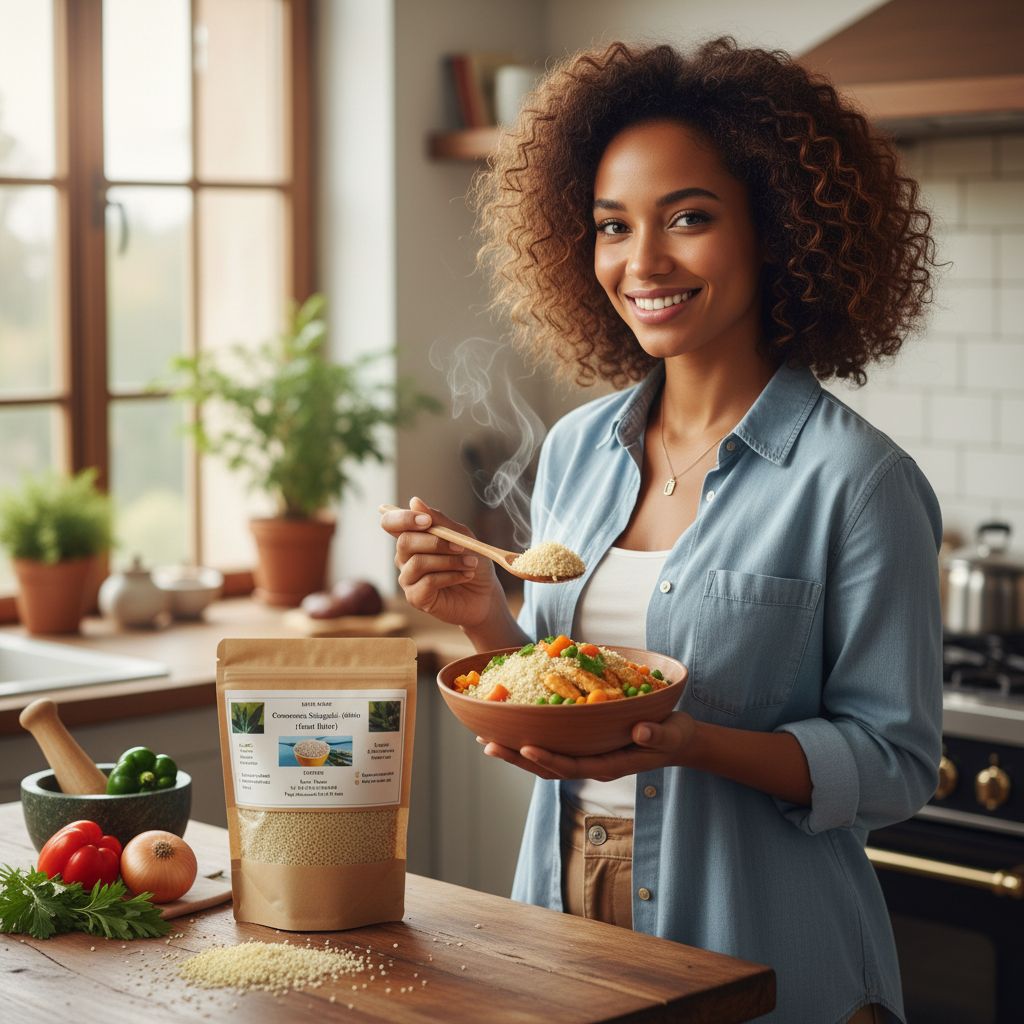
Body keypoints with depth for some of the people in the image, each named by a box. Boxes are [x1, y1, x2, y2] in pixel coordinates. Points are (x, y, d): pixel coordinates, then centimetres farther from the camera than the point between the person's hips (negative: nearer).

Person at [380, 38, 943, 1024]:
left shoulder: (854, 481, -14)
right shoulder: (575, 451, 3)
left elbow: (894, 763, -14)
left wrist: (693, 745, -27)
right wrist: (486, 618, -8)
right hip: (564, 931, 5)